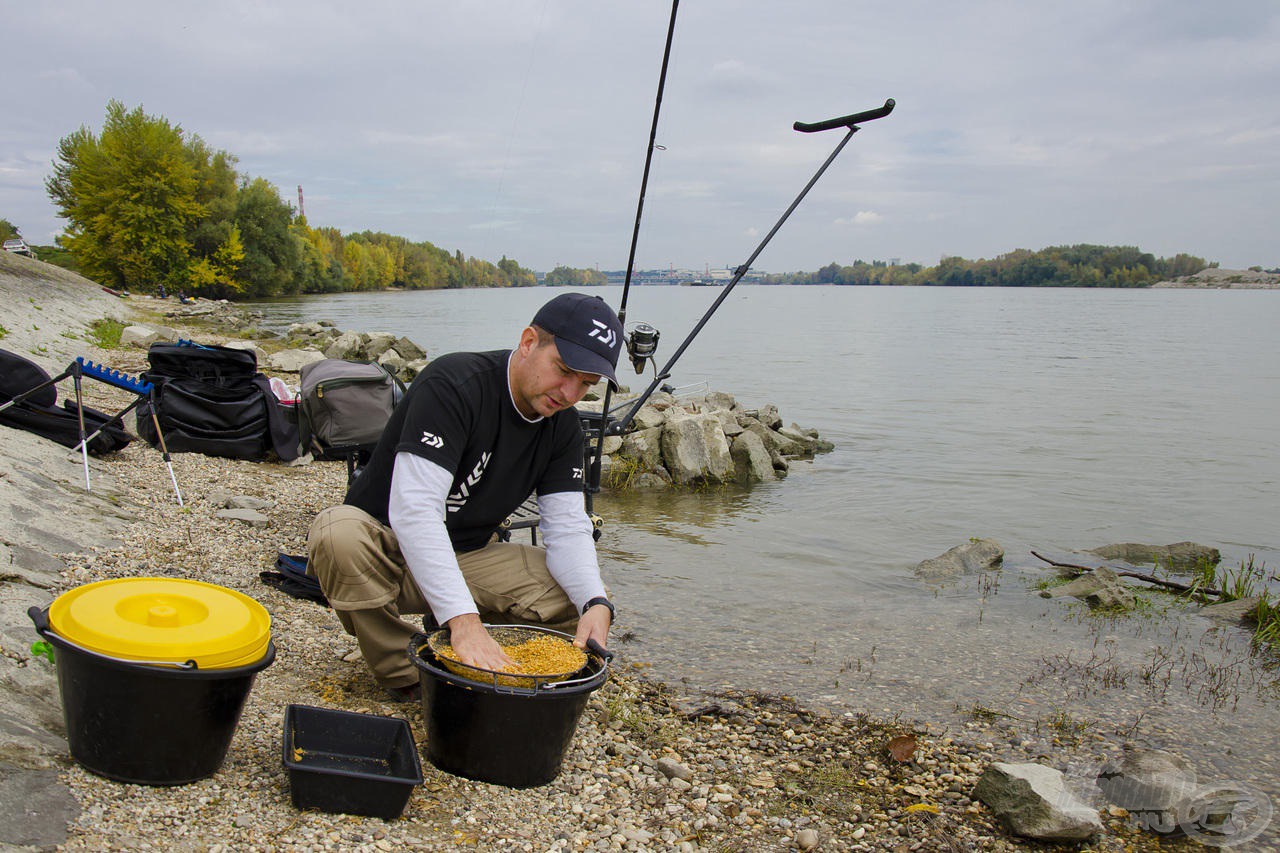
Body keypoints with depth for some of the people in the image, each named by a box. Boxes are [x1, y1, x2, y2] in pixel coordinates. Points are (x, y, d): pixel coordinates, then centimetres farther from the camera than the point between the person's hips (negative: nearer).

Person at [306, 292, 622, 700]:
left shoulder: (563, 425, -4)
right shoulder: (454, 384, -26)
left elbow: (567, 527, -8)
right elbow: (412, 510, -35)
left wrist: (595, 602, -30)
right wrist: (463, 619, -45)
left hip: (467, 557, 5)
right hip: (389, 544, -4)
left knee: (581, 598, -16)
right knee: (340, 533, -38)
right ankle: (405, 681, -17)